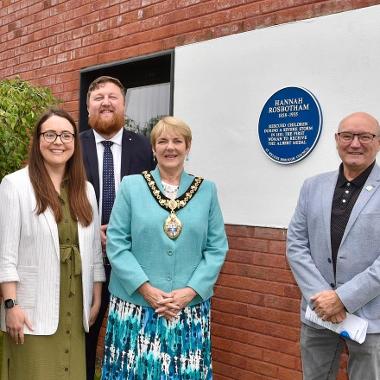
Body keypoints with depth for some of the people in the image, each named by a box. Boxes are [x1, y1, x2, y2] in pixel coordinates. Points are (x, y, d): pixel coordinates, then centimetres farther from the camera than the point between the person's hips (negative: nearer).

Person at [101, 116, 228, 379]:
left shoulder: (206, 190, 5)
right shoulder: (131, 185, 1)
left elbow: (217, 248, 3)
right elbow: (116, 244, -3)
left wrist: (190, 291, -9)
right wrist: (147, 289, -12)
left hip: (190, 311, 1)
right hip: (136, 306, -1)